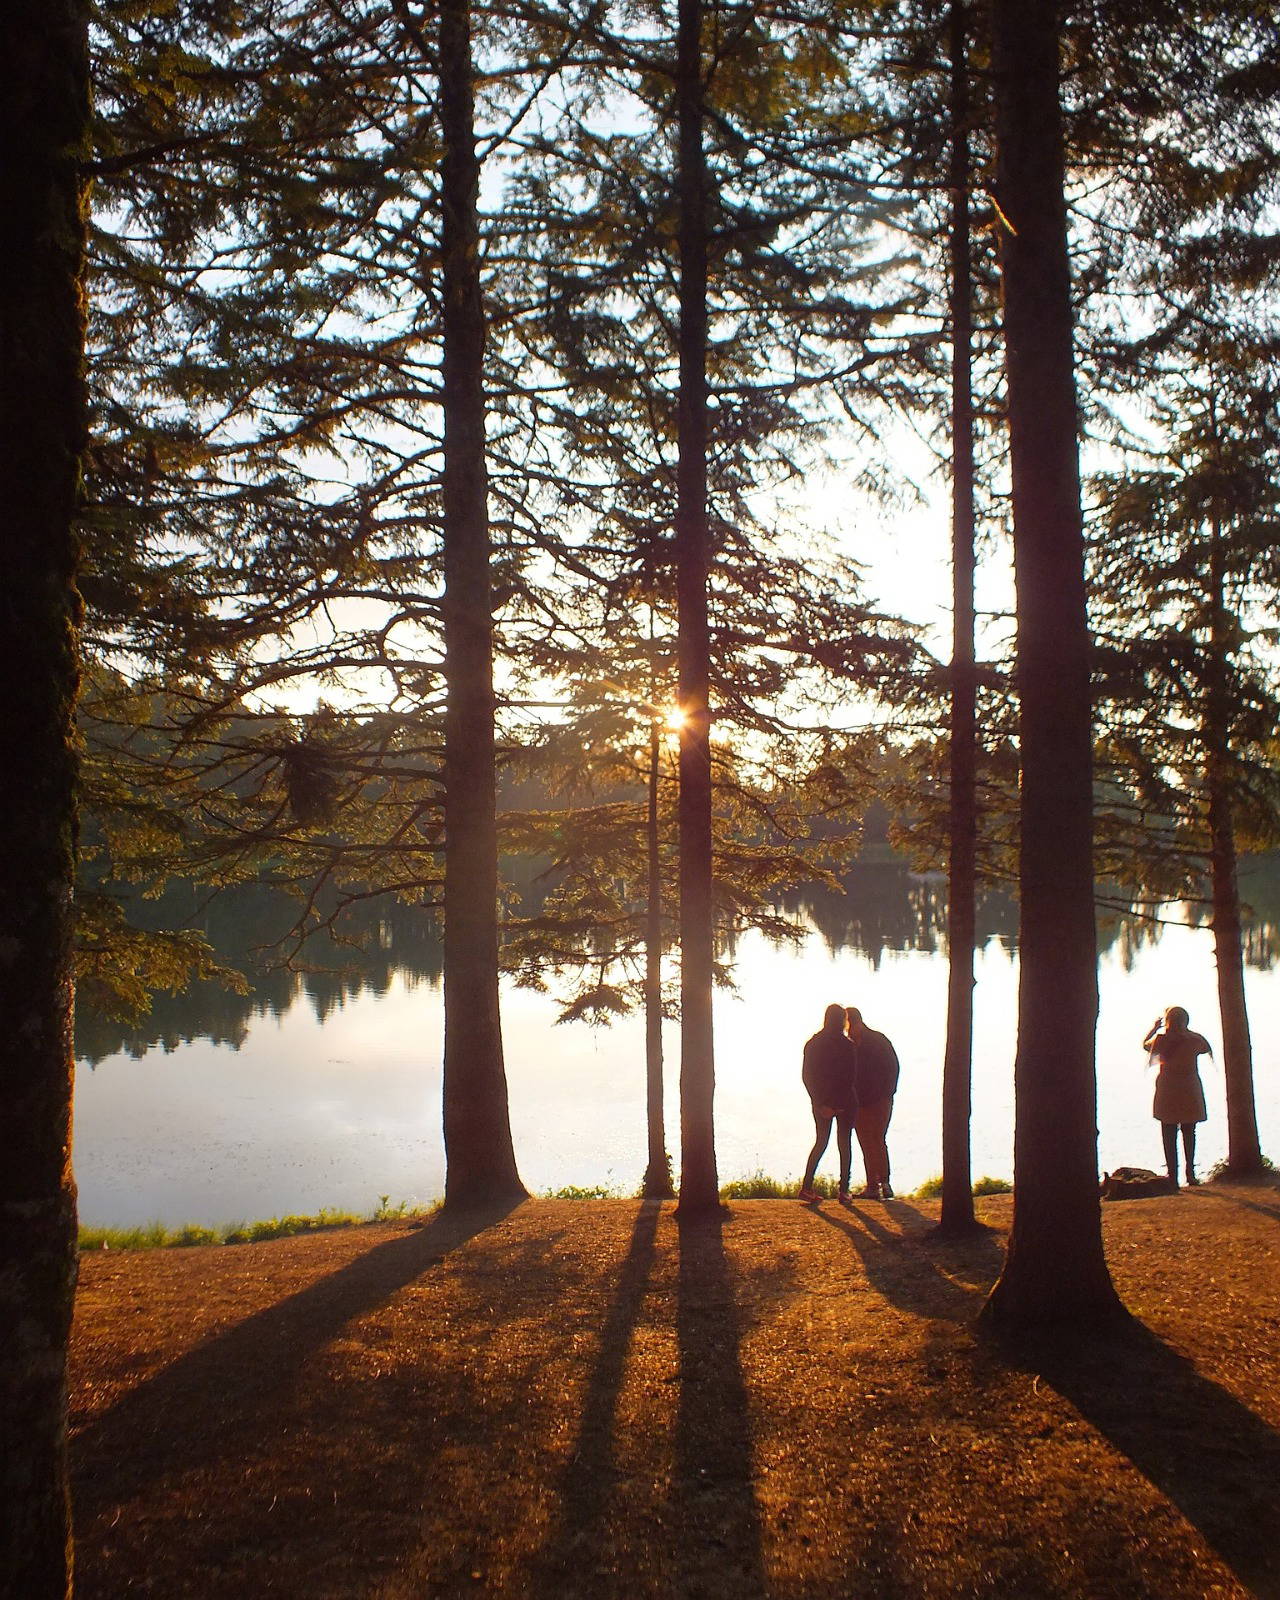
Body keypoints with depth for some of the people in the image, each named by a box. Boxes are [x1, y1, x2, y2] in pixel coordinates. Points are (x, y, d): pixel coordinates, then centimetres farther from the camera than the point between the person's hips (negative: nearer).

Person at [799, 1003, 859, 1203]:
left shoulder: (812, 1044, 2)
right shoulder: (846, 1045, -10)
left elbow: (806, 1076, 0)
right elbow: (850, 1078, -11)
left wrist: (819, 1101, 1)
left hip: (821, 1102, 4)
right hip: (844, 1101, -4)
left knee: (820, 1142, 13)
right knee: (844, 1144, 7)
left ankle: (806, 1187, 4)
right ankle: (843, 1190, 6)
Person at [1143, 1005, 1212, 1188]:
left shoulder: (1161, 1039, -10)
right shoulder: (1195, 1039, -7)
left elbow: (1146, 1045, 11)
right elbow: (1207, 1048, 16)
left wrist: (1155, 1026, 23)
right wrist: (1187, 1031, 18)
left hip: (1167, 1092, -1)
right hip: (1190, 1091, 1)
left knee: (1169, 1137, 5)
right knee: (1189, 1134, 15)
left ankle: (1173, 1176, 3)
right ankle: (1190, 1173, 12)